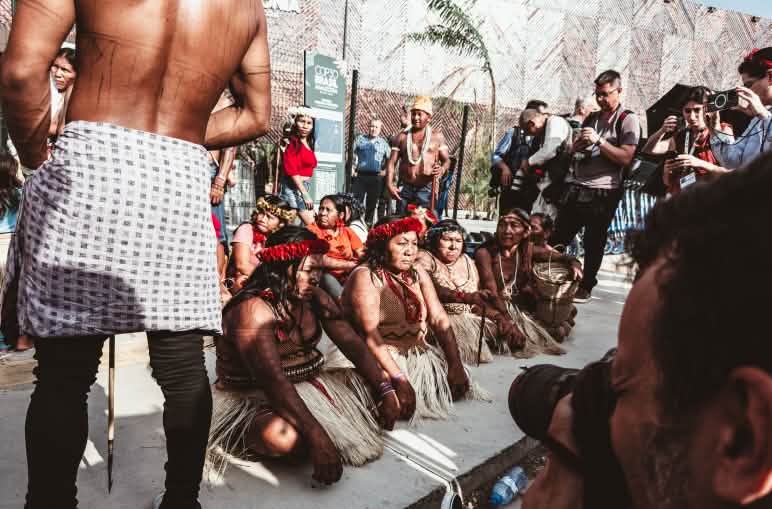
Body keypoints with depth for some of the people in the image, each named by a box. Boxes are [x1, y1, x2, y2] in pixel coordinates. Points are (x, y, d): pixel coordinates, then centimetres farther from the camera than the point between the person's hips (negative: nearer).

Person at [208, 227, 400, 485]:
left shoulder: (315, 299, -2)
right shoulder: (252, 310, -25)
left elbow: (352, 343, -3)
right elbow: (274, 382, -33)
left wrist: (385, 390, -13)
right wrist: (317, 437, -39)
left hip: (311, 383, 7)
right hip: (255, 399, -6)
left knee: (372, 385, -3)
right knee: (283, 437, -37)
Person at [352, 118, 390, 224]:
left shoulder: (383, 142, 10)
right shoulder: (360, 139, 9)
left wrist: (385, 171, 1)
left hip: (376, 177, 1)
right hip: (361, 175, -1)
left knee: (372, 203, 6)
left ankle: (368, 223, 16)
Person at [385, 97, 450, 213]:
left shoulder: (437, 136, 9)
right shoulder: (402, 137, 10)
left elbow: (446, 160, 11)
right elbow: (392, 162, 6)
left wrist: (442, 170, -13)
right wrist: (390, 185, -7)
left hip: (427, 190, -2)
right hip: (405, 189, 2)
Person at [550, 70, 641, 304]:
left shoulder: (628, 120, -3)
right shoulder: (592, 118, 18)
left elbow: (626, 158, -14)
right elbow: (572, 151, 21)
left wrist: (598, 140, -17)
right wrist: (579, 143, -1)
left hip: (603, 192, -6)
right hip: (576, 188, 6)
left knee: (594, 243, 4)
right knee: (558, 237, 7)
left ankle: (586, 287, 16)